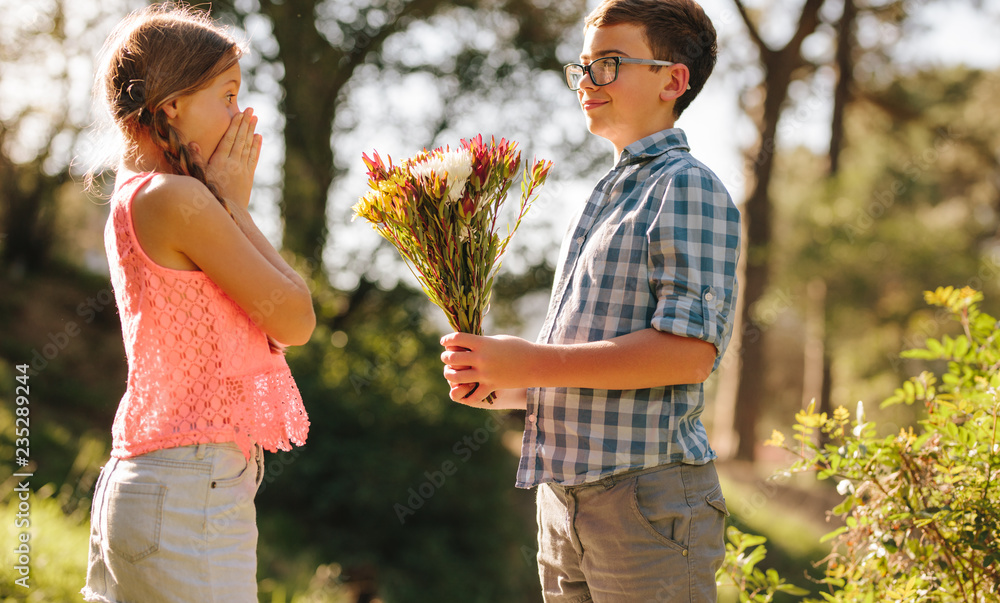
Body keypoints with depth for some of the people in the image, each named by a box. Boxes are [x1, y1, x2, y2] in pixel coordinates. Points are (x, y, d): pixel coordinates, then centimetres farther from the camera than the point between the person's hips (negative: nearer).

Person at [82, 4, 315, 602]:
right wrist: (235, 203, -4)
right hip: (192, 490, -10)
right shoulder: (180, 199, -14)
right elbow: (296, 321, -10)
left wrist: (227, 203, 9)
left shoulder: (132, 201, 14)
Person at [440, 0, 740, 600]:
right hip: (567, 504, 8)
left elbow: (689, 350, -19)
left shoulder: (688, 187, -7)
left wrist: (532, 363, -17)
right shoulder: (605, 197, 21)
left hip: (647, 491, -8)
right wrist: (498, 387, 6)